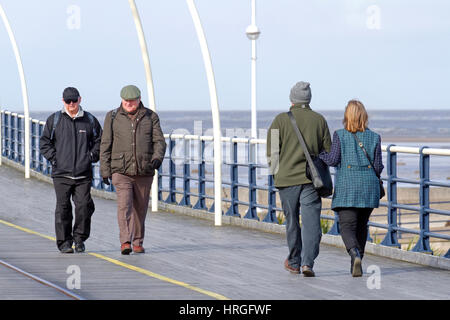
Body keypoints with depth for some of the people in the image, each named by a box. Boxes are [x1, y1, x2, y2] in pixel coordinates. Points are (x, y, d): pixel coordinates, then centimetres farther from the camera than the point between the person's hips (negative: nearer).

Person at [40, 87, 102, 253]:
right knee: (63, 208, -3)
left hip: (83, 174, 1)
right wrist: (53, 157, -3)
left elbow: (100, 140, 17)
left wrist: (92, 156, 3)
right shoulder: (54, 120, 7)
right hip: (61, 173, -1)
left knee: (84, 206, -7)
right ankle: (64, 242, 5)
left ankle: (79, 238, 11)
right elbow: (44, 142, 10)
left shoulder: (89, 120, 9)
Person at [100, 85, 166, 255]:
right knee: (124, 205, -16)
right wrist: (105, 170, 1)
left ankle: (138, 242, 22)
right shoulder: (113, 117, 4)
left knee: (140, 209, 9)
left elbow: (159, 141, 2)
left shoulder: (150, 117, 6)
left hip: (144, 173, 2)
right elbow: (105, 145, 6)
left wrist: (157, 158, -18)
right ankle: (125, 242, -23)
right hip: (121, 171, -2)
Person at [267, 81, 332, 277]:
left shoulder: (281, 120, -2)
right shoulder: (319, 120, 4)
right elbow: (327, 151, 8)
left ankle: (294, 262, 25)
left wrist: (277, 173, 11)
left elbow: (272, 152, -3)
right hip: (311, 180, 0)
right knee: (311, 222, -3)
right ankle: (307, 262, -17)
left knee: (292, 222, 12)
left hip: (287, 179, 0)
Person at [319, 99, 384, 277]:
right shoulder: (374, 137, 3)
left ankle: (355, 254, -32)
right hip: (369, 188, 3)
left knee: (347, 227, -4)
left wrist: (319, 154, 11)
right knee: (362, 226, 17)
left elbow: (333, 159, -7)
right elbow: (378, 166, 2)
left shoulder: (339, 135, -3)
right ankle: (355, 265, 22)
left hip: (347, 188, -3)